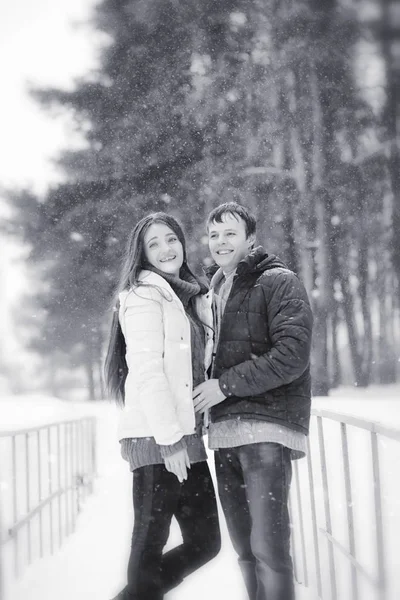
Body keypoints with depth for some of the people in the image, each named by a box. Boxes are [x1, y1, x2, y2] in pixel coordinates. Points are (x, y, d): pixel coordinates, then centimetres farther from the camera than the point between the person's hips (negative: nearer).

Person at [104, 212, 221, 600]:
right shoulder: (144, 295, -4)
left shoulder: (190, 297, 20)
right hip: (155, 438, -8)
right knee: (150, 544, -3)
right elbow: (146, 371, -13)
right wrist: (169, 439, -18)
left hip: (186, 437, 8)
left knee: (205, 541, 9)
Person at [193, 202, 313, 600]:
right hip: (225, 431, 7)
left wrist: (226, 385, -13)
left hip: (266, 427, -7)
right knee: (244, 548, 11)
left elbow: (292, 355, -14)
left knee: (268, 547, -10)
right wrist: (206, 387, 9)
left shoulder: (279, 282, -4)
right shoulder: (214, 293, 18)